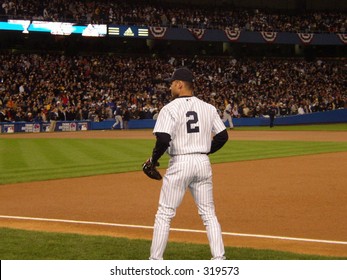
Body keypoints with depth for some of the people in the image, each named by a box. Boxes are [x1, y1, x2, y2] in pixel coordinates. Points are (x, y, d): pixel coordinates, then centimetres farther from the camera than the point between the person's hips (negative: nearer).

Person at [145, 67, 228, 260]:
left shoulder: (170, 108, -9)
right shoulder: (208, 108, 8)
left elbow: (163, 139, -18)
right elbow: (222, 136, 8)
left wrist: (153, 160, -3)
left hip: (180, 163, -5)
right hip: (203, 163, 5)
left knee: (164, 214, 3)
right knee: (209, 214, 11)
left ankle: (155, 261, 6)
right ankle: (219, 258, 6)